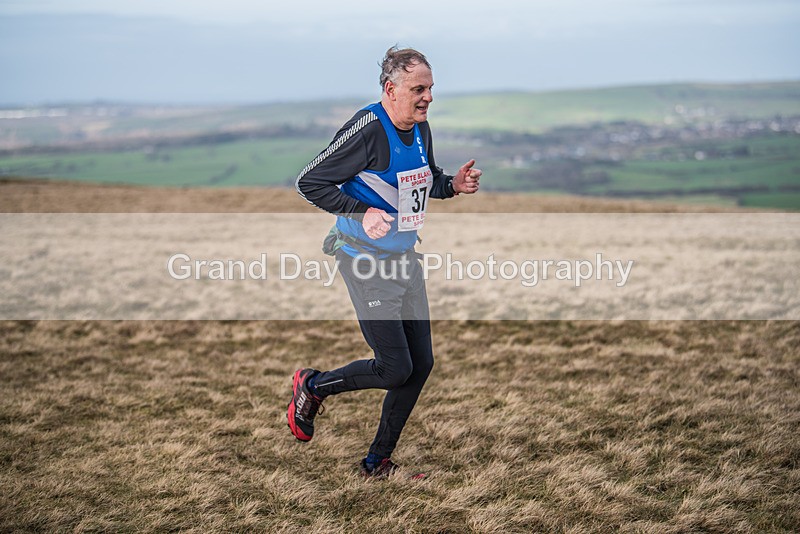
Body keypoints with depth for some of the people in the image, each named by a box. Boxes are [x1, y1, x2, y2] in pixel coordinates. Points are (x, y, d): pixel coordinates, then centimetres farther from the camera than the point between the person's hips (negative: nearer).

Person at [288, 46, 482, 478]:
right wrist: (362, 213, -25)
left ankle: (377, 462, 21)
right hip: (366, 263, -8)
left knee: (420, 364, 7)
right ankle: (312, 387, 19)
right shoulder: (367, 129, -20)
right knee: (395, 369, -8)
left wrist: (453, 184, 0)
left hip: (405, 259, 8)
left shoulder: (421, 129, 5)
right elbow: (308, 182, -17)